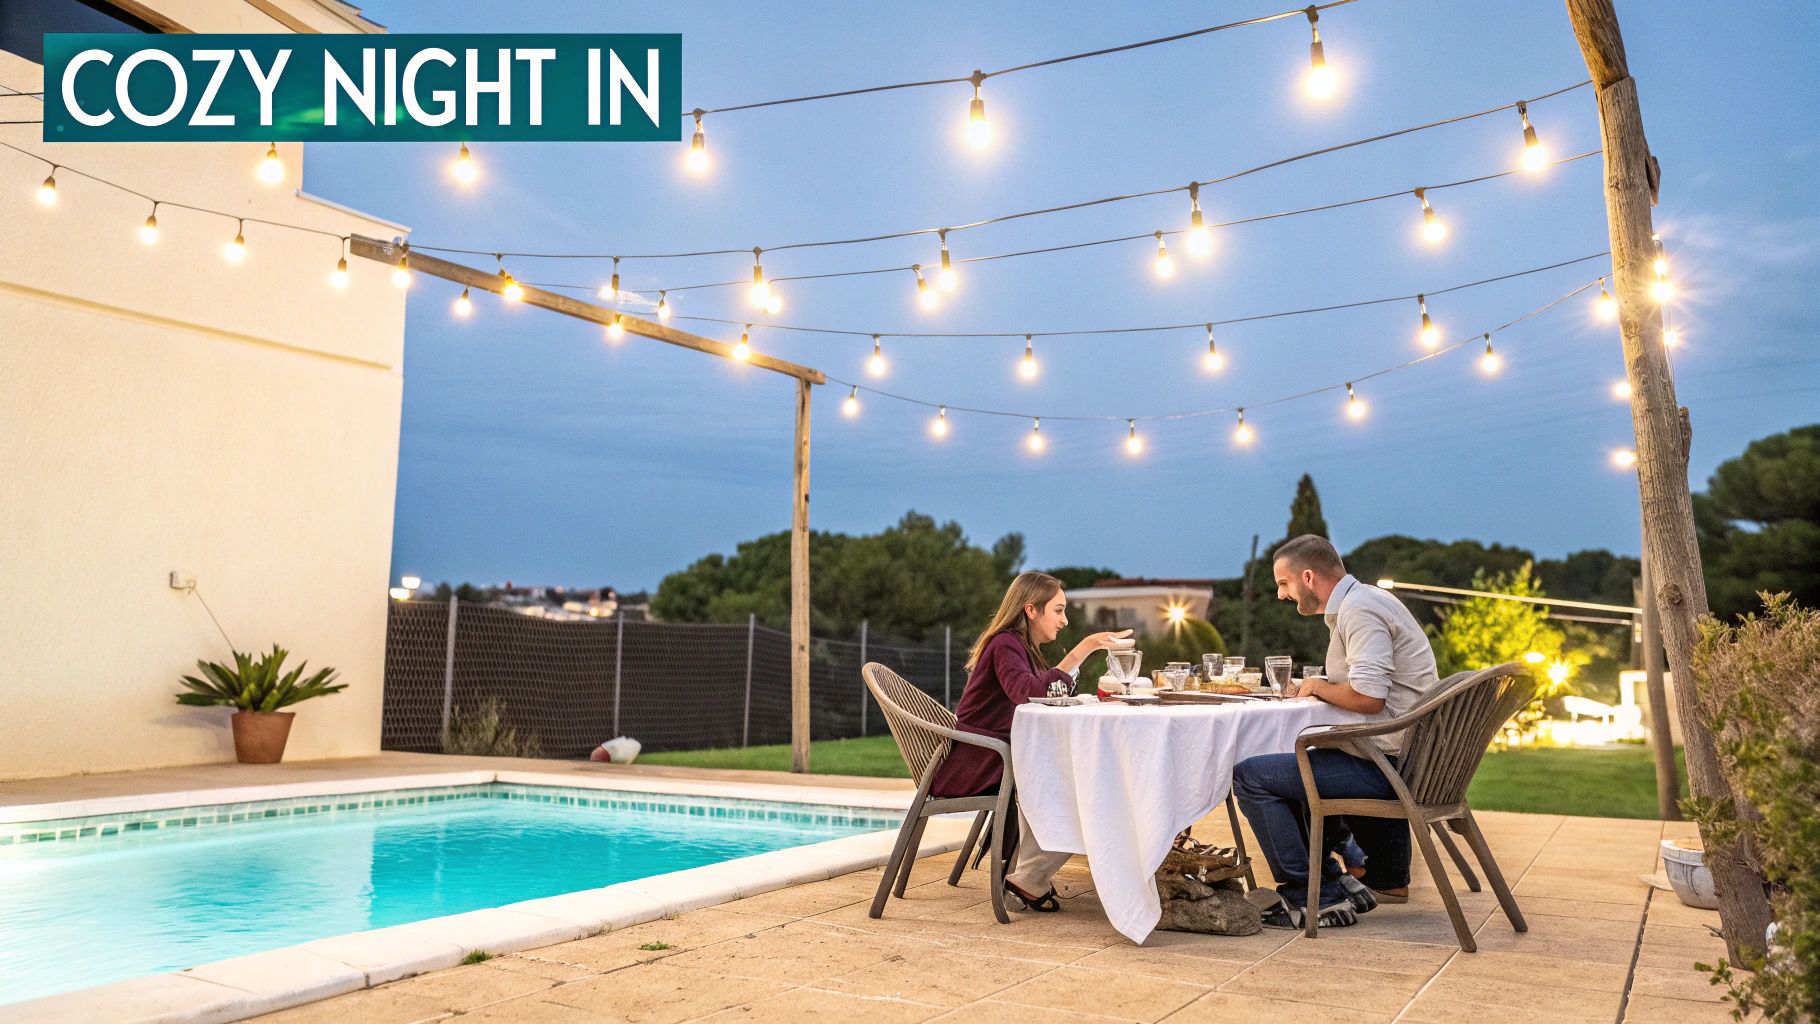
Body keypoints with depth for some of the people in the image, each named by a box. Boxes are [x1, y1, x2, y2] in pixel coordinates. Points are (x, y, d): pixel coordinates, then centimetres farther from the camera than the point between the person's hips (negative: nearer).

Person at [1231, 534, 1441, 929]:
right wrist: (1319, 687, 7)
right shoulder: (1359, 602, 16)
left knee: (1251, 777, -13)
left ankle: (1314, 897, -7)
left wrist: (1319, 687, -9)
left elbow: (1368, 696, -27)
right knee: (1296, 770, 33)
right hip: (1397, 761, 11)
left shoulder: (1359, 610, -17)